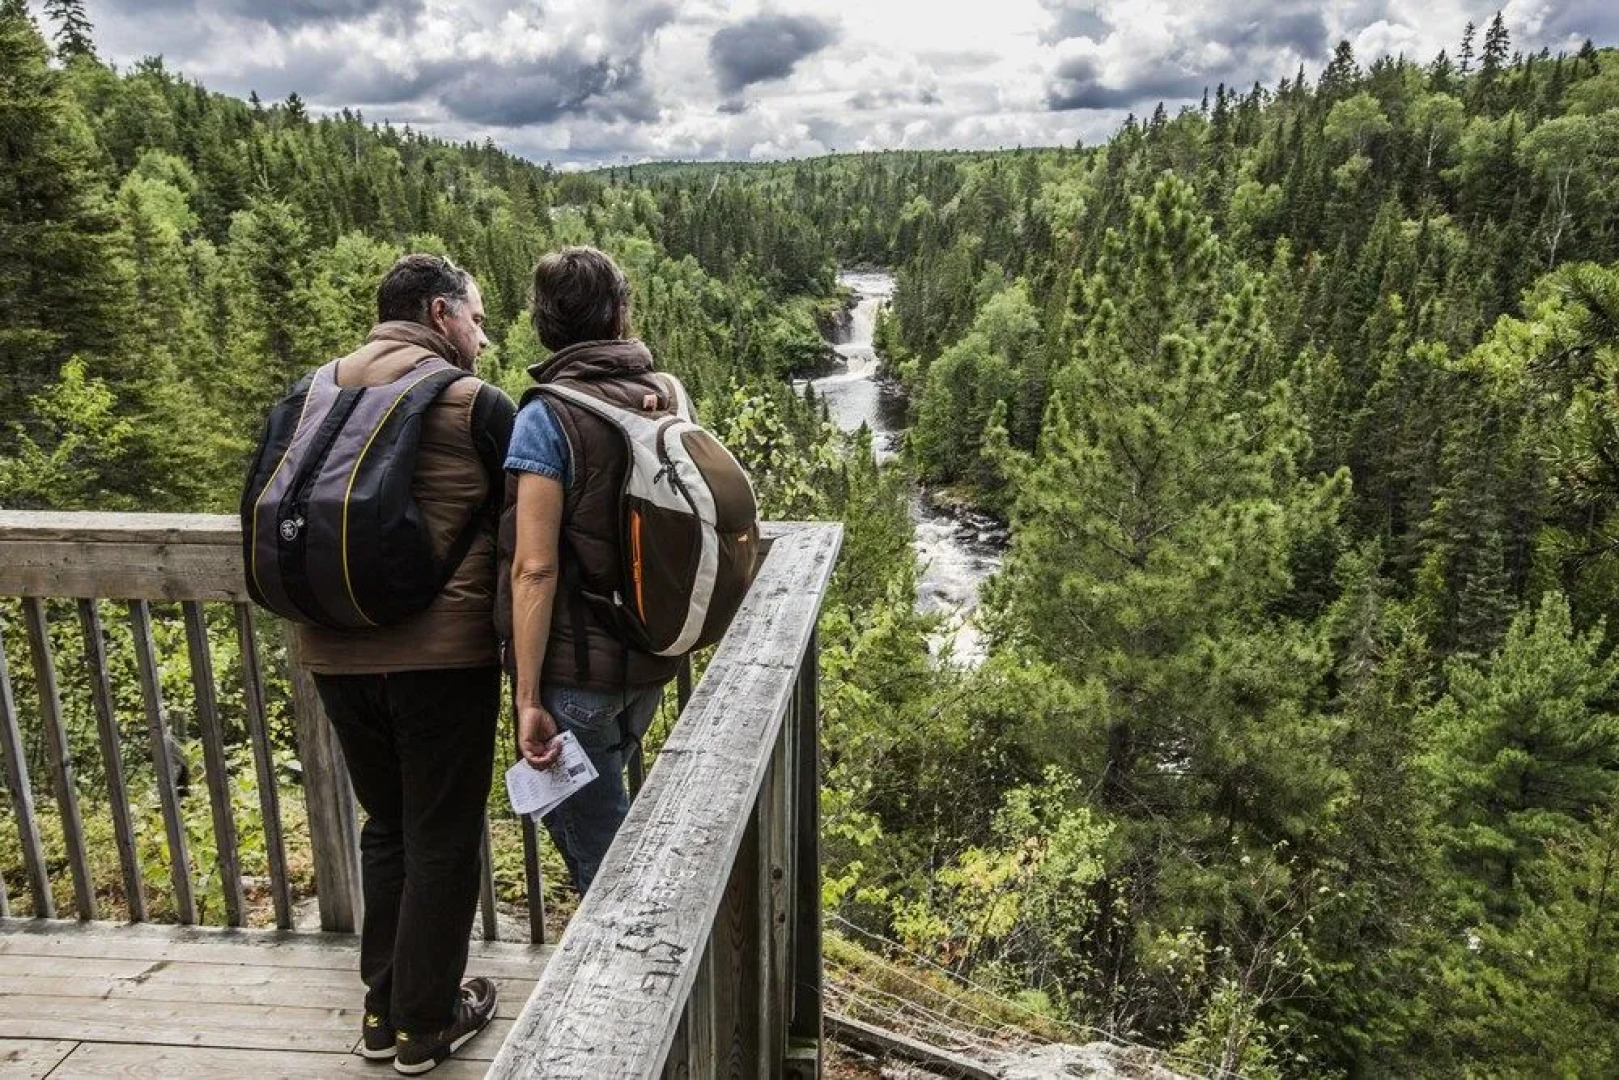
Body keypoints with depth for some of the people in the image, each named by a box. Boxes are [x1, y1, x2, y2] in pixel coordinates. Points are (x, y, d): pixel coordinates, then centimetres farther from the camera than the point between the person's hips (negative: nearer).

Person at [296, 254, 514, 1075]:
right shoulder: (476, 403, -9)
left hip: (334, 653, 6)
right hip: (442, 653, -6)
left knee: (386, 824, 21)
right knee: (442, 836, 10)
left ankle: (382, 1009, 32)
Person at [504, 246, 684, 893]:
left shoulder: (548, 418, -14)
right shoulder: (667, 398, 2)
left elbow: (535, 568, -19)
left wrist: (529, 700, -15)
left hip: (578, 669, -6)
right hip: (654, 659, 6)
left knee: (601, 856, 10)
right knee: (595, 806, 28)